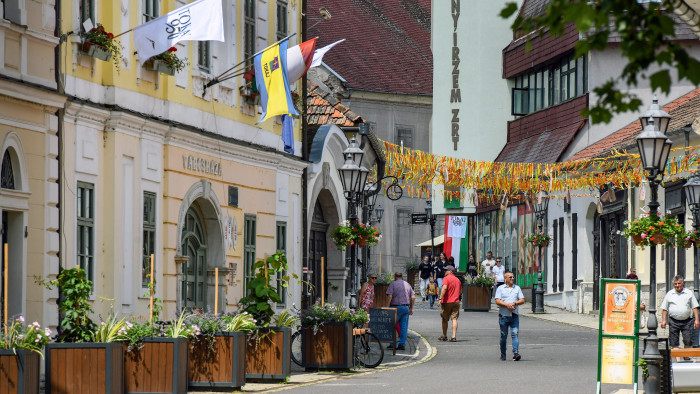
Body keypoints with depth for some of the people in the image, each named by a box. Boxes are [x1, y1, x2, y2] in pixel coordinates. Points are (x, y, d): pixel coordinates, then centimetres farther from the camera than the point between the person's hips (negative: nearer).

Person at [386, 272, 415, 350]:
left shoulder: (393, 284, -1)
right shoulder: (407, 284, 12)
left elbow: (390, 297, -12)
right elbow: (413, 297, 9)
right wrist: (411, 308, 14)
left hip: (396, 307, -4)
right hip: (406, 307, 4)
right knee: (404, 327, 5)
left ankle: (392, 344, 1)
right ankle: (402, 344, 2)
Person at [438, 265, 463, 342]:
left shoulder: (446, 278, -6)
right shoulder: (458, 280, 14)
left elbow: (444, 288, -21)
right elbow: (460, 292, 19)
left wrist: (440, 299, -25)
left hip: (447, 302, -4)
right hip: (456, 302, 5)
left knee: (445, 319, 10)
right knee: (454, 319, -2)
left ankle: (444, 336, 21)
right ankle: (454, 336, -15)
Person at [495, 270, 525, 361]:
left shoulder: (517, 288, 12)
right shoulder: (500, 288, 5)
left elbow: (522, 300, 6)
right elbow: (497, 301, -5)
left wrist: (514, 303, -12)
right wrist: (507, 305, -18)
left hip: (514, 316, 1)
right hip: (503, 315, -1)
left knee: (515, 334, -12)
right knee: (503, 336, 5)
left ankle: (515, 353, -20)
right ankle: (503, 354, 16)